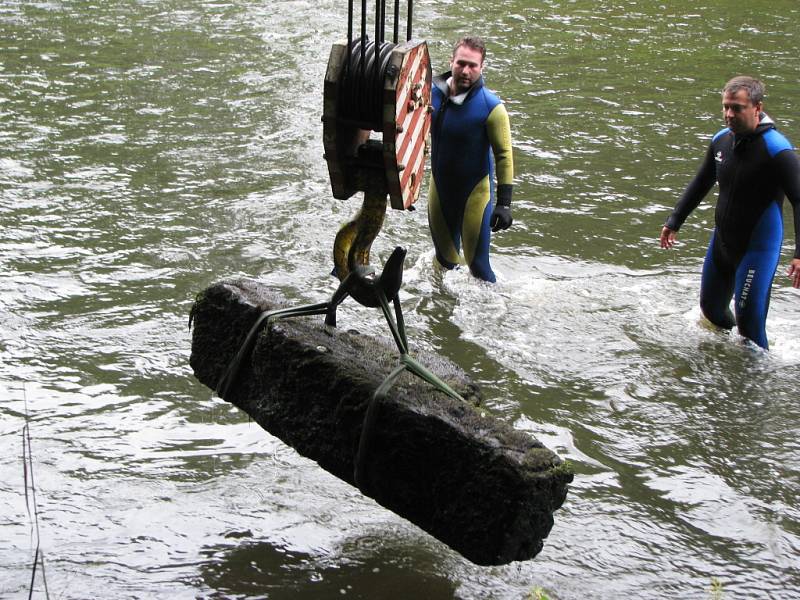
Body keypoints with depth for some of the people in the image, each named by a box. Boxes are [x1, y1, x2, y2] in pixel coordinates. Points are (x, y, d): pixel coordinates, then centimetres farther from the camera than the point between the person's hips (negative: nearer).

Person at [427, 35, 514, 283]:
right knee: (444, 259, 20)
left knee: (477, 265, -3)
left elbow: (504, 156, -15)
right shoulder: (433, 94, -5)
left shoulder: (490, 107, -19)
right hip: (439, 187, 5)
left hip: (476, 191, -5)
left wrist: (504, 203, -18)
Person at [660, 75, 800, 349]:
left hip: (758, 248, -7)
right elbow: (700, 184, 16)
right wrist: (674, 222, 18)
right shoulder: (721, 140, 0)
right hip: (721, 242, 7)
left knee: (749, 322, -9)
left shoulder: (776, 150, -23)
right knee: (711, 307, 21)